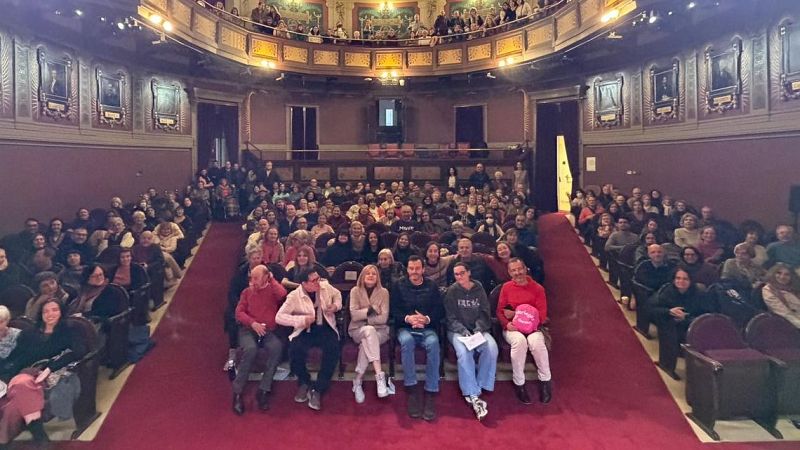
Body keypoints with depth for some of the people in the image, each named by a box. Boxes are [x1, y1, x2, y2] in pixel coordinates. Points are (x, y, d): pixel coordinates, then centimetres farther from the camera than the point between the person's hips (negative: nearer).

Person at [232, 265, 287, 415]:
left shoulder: (273, 289, 10)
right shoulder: (247, 292, 15)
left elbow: (283, 294, -14)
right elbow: (239, 312, 6)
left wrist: (272, 279, 0)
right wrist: (253, 323, -11)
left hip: (270, 331, 0)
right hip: (249, 329, 1)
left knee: (277, 348, -33)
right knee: (250, 349, -33)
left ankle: (263, 391, -23)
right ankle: (237, 392, -21)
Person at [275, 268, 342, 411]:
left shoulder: (325, 286, -1)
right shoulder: (294, 296, -11)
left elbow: (337, 294, 21)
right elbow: (279, 317, -14)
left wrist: (336, 305, -1)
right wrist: (302, 320, -23)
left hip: (326, 329, 1)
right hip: (305, 331, -1)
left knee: (333, 349, -30)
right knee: (295, 350, -31)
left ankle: (317, 389, -15)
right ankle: (304, 382, 1)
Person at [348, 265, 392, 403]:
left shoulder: (384, 292, 1)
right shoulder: (355, 291, 2)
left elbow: (383, 318, -7)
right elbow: (354, 315, -9)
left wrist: (365, 317, -11)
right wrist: (370, 310, -16)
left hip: (379, 330, 1)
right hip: (358, 329, 0)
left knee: (367, 343, -35)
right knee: (369, 331, -37)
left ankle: (358, 381, -26)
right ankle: (380, 375, -44)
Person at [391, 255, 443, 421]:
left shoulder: (432, 286, 12)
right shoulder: (398, 286, 11)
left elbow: (440, 310, 5)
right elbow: (394, 310, 3)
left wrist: (427, 319, -15)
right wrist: (407, 318, -16)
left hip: (427, 329, 0)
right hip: (405, 328, 0)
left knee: (433, 343, -34)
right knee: (406, 341, -36)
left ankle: (430, 393, -32)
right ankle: (412, 390, -31)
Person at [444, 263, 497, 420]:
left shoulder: (479, 289, 8)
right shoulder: (452, 291, 2)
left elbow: (485, 313, 6)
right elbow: (451, 318, -2)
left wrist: (478, 329, -11)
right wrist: (463, 331, -18)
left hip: (478, 329, 2)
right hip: (458, 330, -2)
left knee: (491, 347, -29)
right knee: (464, 351, -34)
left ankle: (472, 390, -19)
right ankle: (474, 396, -31)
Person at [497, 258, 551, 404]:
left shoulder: (537, 288, 0)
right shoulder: (506, 288, 4)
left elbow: (542, 316, -5)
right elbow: (499, 311, 4)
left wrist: (515, 314, -10)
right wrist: (507, 324, -18)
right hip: (512, 328, 0)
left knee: (536, 342, -33)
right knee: (520, 341, -34)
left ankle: (545, 381, -9)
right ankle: (519, 384, -17)